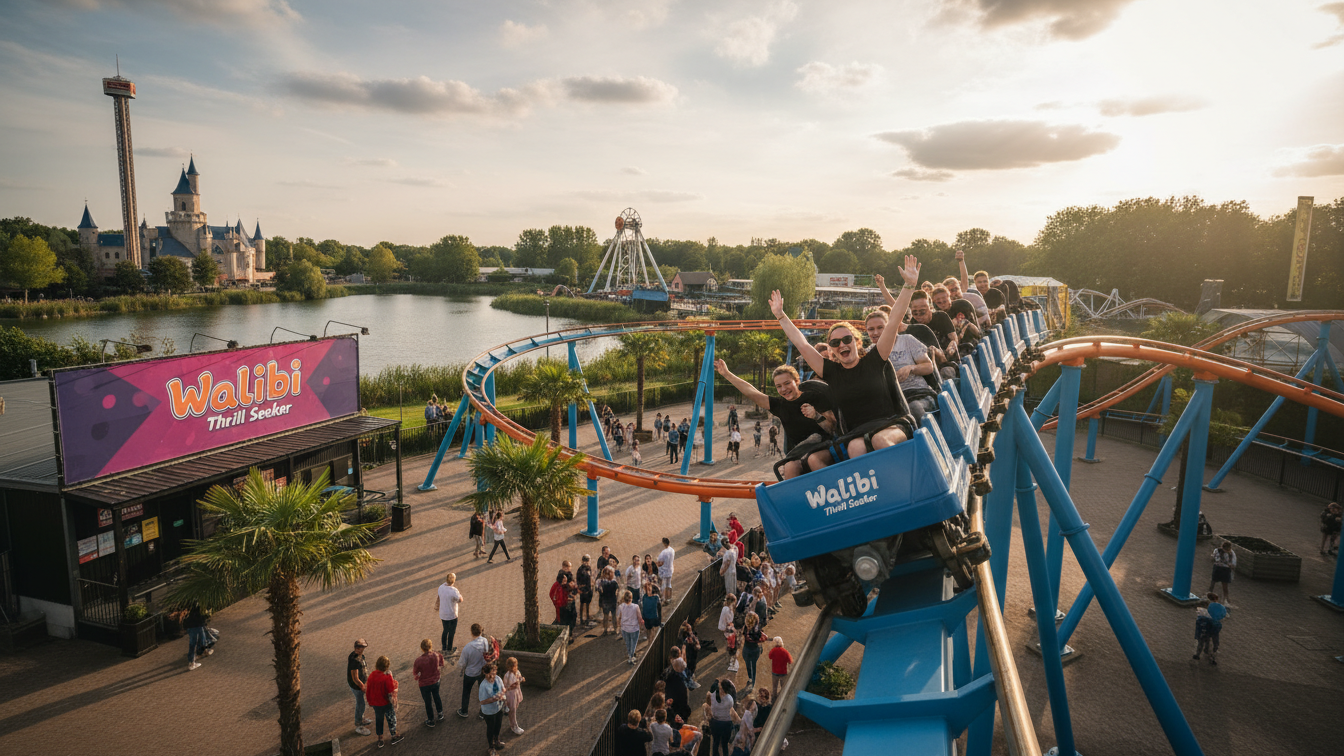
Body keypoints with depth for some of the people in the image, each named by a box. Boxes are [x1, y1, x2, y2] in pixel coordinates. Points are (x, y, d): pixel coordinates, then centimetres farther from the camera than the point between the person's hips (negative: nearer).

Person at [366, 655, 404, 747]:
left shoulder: (371, 676, -9)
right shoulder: (387, 677, -25)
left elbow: (367, 691, 3)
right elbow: (391, 693, -22)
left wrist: (370, 701, 17)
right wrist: (394, 703, -8)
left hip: (375, 704, 5)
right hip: (386, 703, -5)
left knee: (378, 720, 21)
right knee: (391, 719, 15)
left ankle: (380, 739, 33)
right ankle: (394, 736, 30)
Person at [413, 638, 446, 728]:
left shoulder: (419, 660, -30)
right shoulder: (436, 655, -20)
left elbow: (415, 673, -14)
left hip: (424, 685, -3)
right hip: (436, 682, 3)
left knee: (428, 702, 17)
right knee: (436, 697, 28)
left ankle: (430, 721, 37)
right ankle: (440, 714, 47)